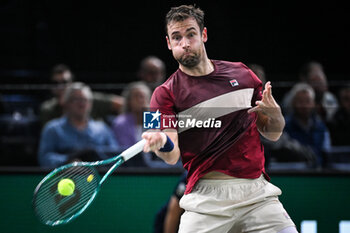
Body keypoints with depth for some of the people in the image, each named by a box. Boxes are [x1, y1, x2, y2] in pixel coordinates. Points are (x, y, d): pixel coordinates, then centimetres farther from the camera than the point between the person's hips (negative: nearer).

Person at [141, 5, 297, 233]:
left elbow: (272, 134, 16)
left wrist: (275, 114, -7)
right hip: (208, 197, -2)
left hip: (258, 191, 2)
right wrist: (163, 143, -34)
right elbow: (173, 156, -11)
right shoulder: (166, 94, 1)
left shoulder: (241, 73, 11)